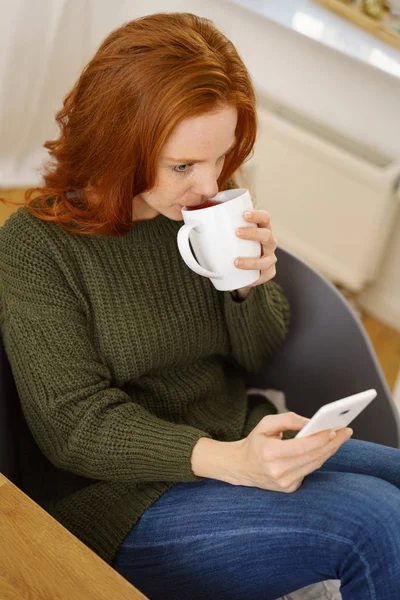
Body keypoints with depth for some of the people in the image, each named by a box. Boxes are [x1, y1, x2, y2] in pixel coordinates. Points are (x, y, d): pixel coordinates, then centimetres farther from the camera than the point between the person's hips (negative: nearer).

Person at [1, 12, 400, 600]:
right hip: (124, 497, -6)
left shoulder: (212, 208, 0)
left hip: (238, 445, 6)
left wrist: (249, 285, -14)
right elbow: (75, 428, -17)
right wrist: (230, 461, -31)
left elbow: (259, 356, 10)